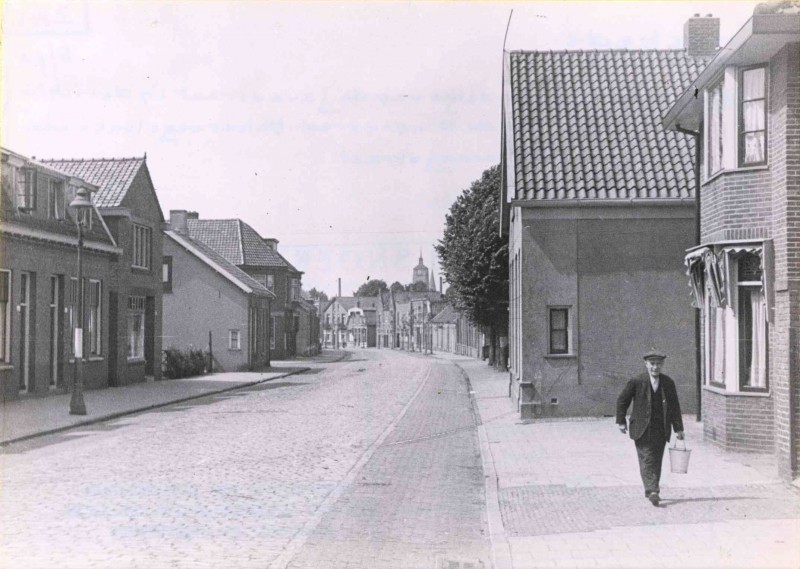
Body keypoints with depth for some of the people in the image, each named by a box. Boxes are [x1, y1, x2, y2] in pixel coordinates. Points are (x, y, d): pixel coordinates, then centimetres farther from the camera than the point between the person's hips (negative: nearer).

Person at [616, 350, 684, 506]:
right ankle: (651, 491, -17)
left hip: (661, 429, 3)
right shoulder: (637, 382, -4)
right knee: (647, 459, -10)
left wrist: (678, 428, 6)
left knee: (657, 460, 7)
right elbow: (622, 401, 4)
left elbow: (674, 406, 9)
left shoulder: (668, 383, 5)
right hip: (642, 428, -3)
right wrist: (621, 421, 2)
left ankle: (653, 490, 18)